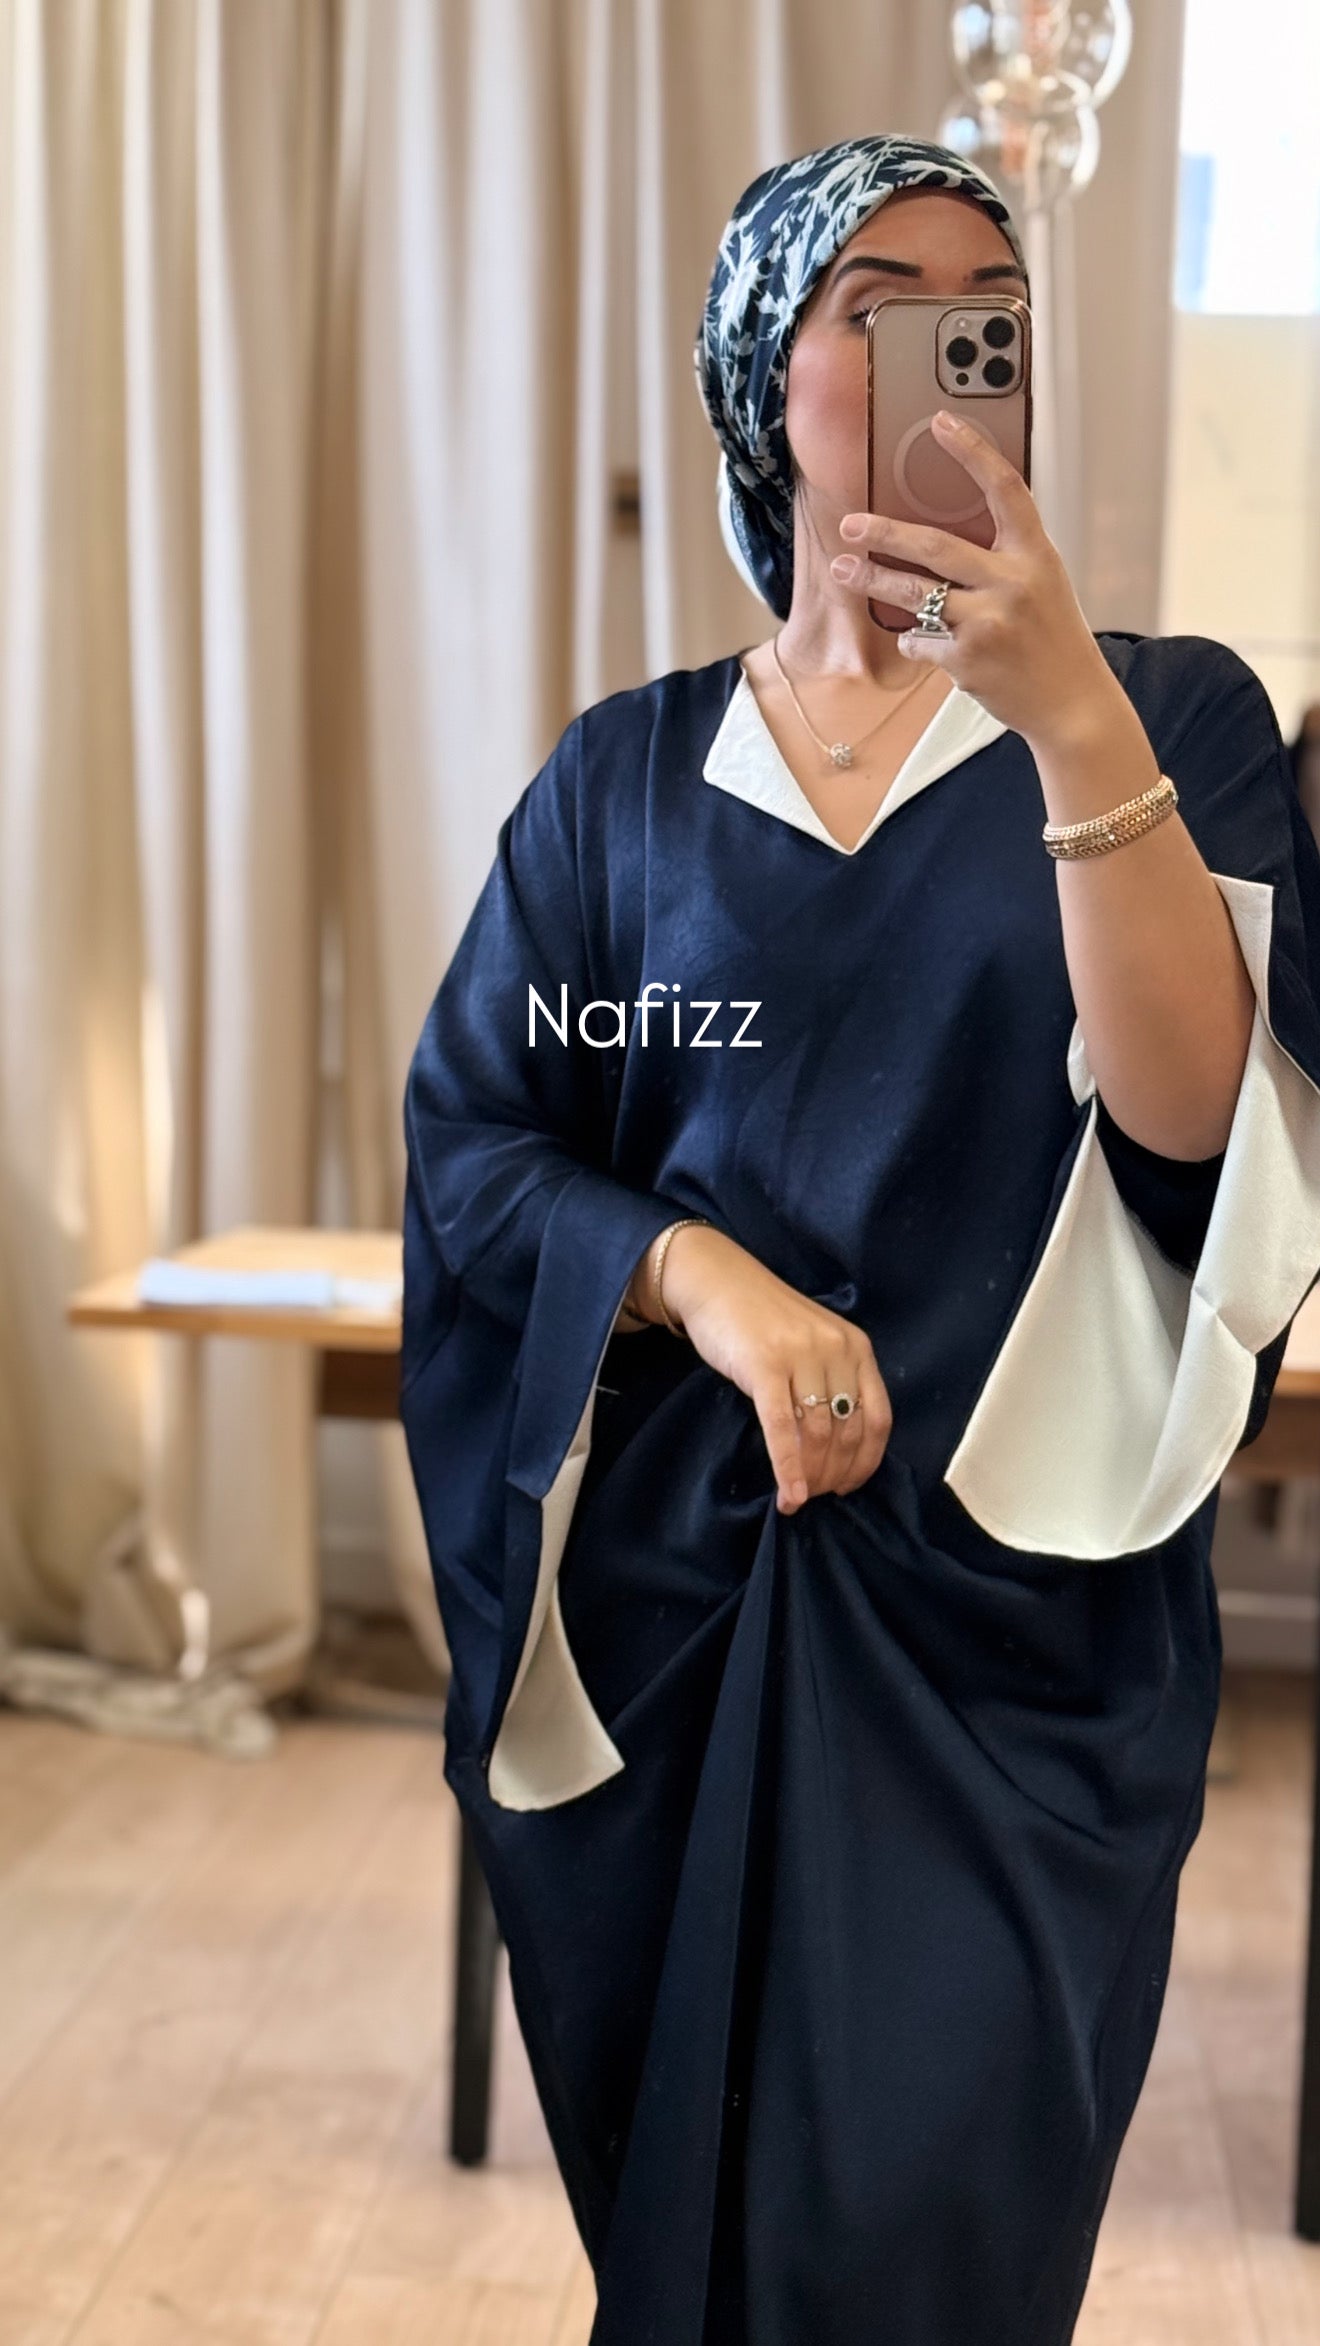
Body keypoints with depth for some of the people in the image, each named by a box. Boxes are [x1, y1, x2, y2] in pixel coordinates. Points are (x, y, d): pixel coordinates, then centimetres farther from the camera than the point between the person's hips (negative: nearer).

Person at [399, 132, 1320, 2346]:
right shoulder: (626, 776, 7)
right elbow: (471, 1147, 2)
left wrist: (1070, 716, -23)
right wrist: (704, 1275, -16)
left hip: (1013, 1607, -2)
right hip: (662, 1598, 2)